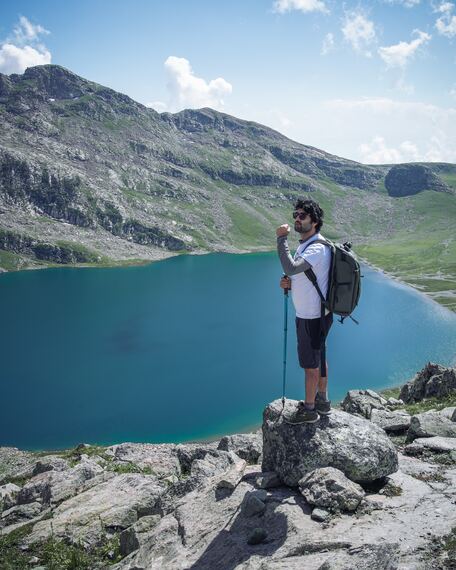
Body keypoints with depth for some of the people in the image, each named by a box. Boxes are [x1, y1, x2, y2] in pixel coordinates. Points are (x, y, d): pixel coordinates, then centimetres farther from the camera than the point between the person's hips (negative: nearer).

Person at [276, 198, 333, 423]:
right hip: (310, 314, 10)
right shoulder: (304, 245, 10)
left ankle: (309, 409, 19)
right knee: (319, 359, 21)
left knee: (310, 364, 4)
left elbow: (291, 268, -38)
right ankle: (322, 401, 37)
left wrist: (282, 238, -30)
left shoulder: (317, 248, -23)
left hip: (312, 317, -10)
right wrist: (288, 283, -2)